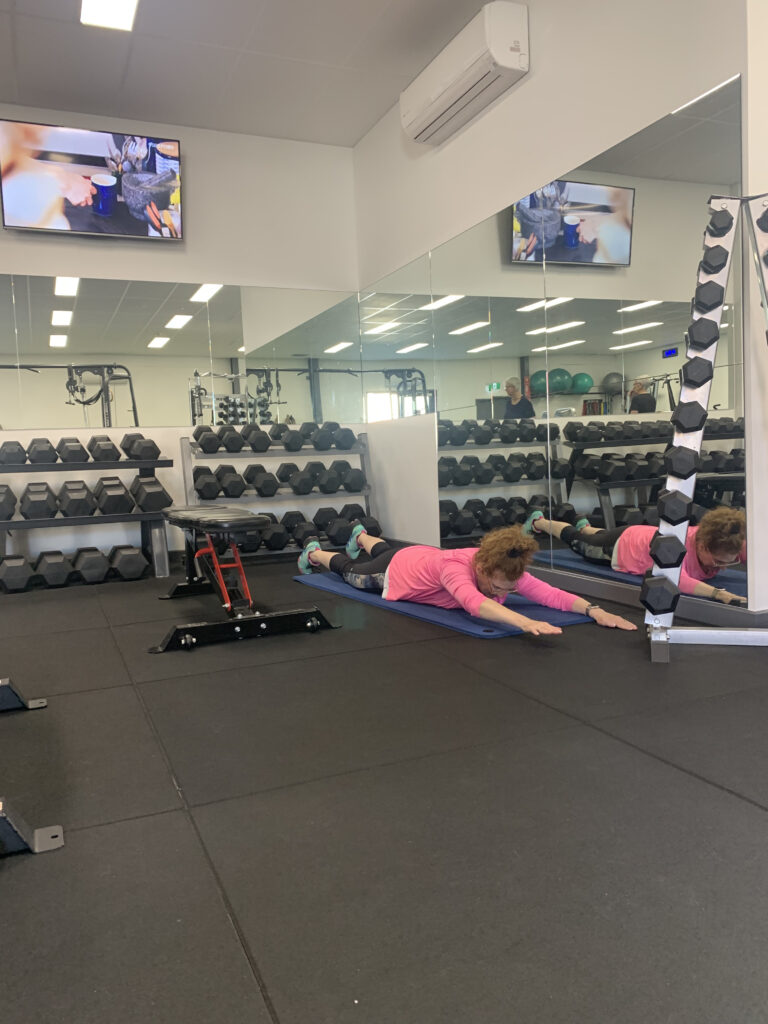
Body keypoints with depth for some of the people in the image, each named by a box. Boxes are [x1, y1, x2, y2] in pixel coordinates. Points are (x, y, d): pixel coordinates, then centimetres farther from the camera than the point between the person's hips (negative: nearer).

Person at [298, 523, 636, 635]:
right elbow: (475, 603, -70)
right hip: (397, 571, -5)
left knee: (383, 550, 39)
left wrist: (593, 609, -59)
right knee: (351, 573, 28)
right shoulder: (455, 567, -51)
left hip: (425, 556, 5)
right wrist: (525, 622, -85)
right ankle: (314, 553, 58)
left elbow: (552, 594, -42)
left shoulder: (506, 570, -35)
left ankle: (361, 536, 71)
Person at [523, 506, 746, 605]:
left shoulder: (728, 545, -35)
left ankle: (586, 528, 73)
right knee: (576, 542, 26)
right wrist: (718, 593, -74)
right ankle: (539, 522, 54)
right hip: (620, 548, -5)